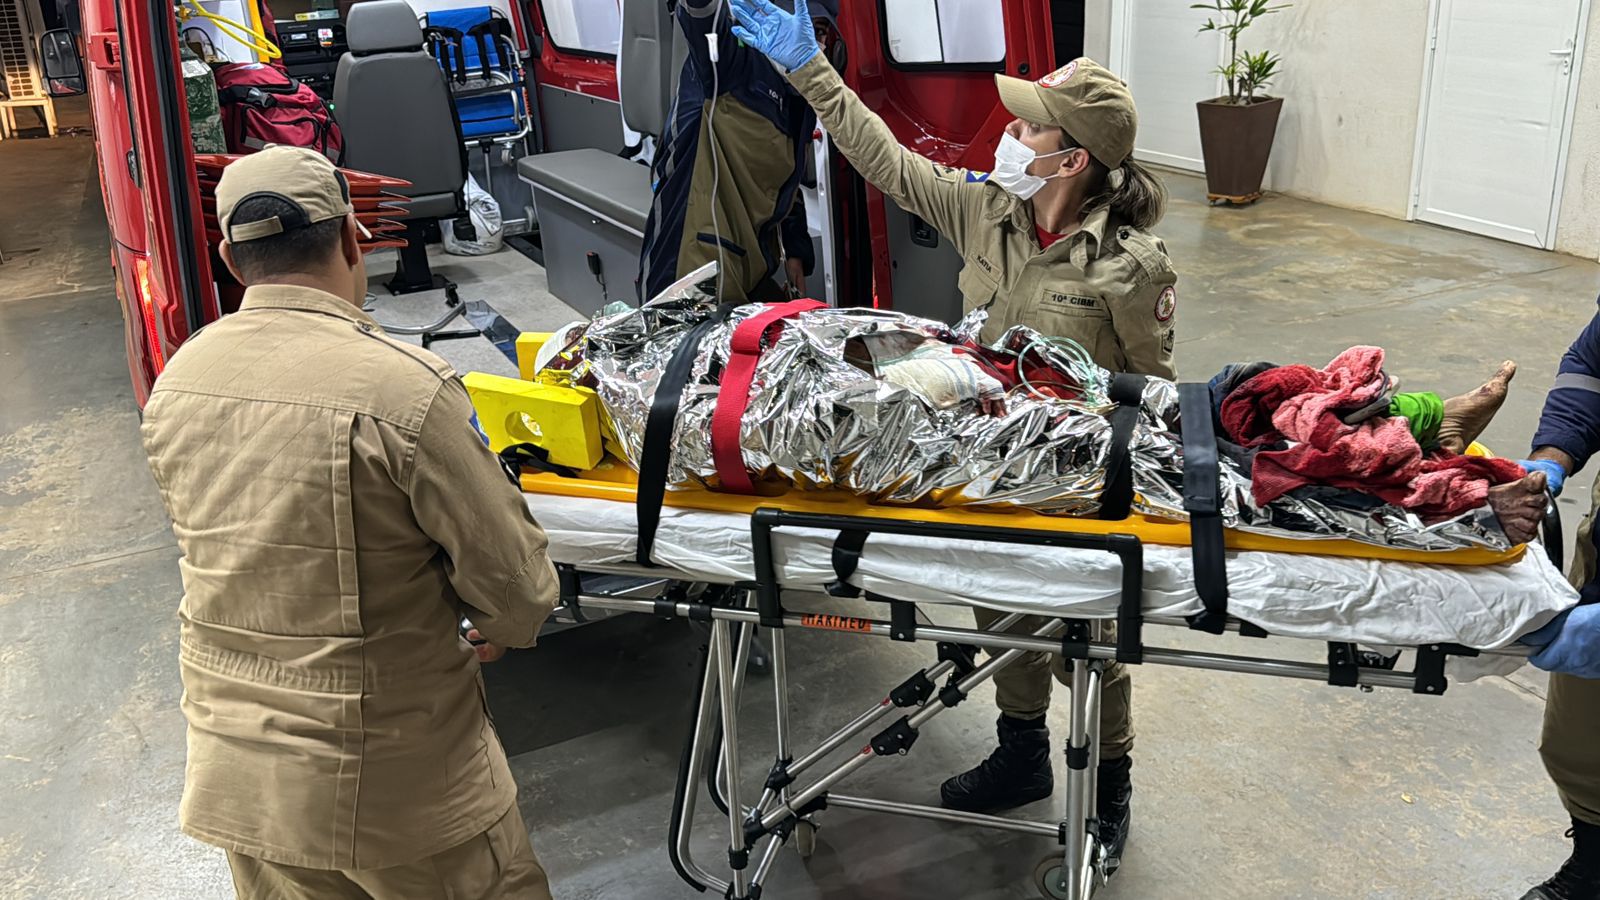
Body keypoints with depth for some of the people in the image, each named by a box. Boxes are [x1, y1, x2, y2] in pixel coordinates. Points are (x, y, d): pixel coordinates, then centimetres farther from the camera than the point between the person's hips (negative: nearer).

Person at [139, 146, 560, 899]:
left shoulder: (175, 383, -3)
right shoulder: (402, 387, -24)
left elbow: (233, 553, 8)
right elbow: (517, 584, -18)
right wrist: (497, 630, 4)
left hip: (231, 773, 6)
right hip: (385, 788, -6)